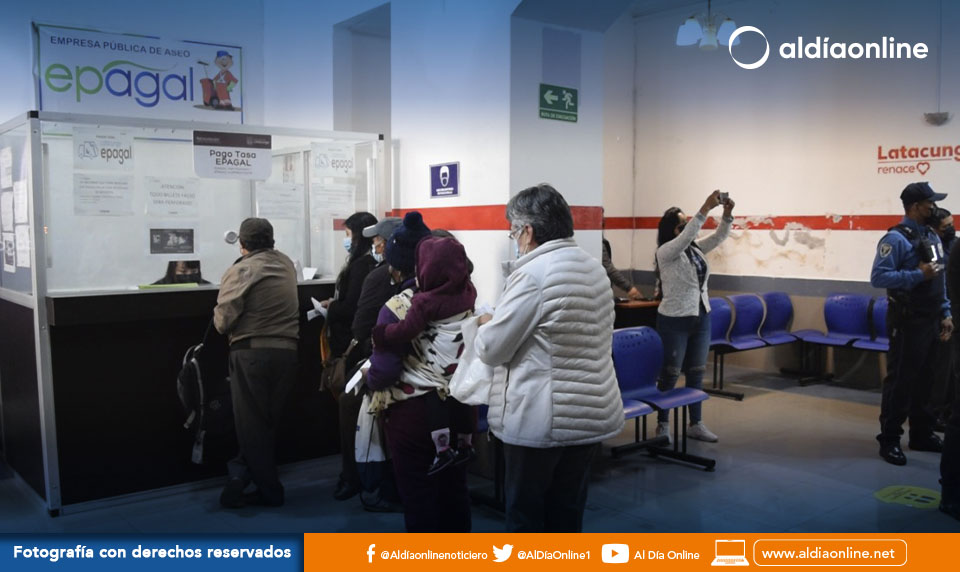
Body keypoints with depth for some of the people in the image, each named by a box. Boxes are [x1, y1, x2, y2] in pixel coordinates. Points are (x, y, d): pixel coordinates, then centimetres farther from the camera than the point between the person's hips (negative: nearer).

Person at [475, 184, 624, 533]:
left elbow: (491, 350, -14)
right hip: (592, 414, 7)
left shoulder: (532, 274, -17)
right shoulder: (595, 269, 8)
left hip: (540, 419, -7)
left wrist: (486, 323, 8)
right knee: (567, 515, 17)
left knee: (525, 517, 9)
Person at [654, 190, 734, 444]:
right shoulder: (665, 251, -13)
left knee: (696, 374, 12)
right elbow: (687, 235, -28)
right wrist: (706, 208, -33)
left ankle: (696, 424, 21)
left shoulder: (696, 248, 8)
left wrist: (727, 214, -17)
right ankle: (662, 425, 13)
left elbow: (719, 237, 1)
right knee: (670, 374, 1)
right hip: (674, 321, -7)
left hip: (701, 318, 7)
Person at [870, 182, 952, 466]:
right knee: (900, 381, -2)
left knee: (924, 379, 15)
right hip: (908, 321, -8)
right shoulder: (896, 239, -13)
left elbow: (940, 281, 18)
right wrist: (918, 275, -22)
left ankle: (922, 434, 26)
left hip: (931, 321, 8)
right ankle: (889, 440, 6)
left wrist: (946, 313, 13)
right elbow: (878, 277, -21)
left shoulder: (933, 237, 13)